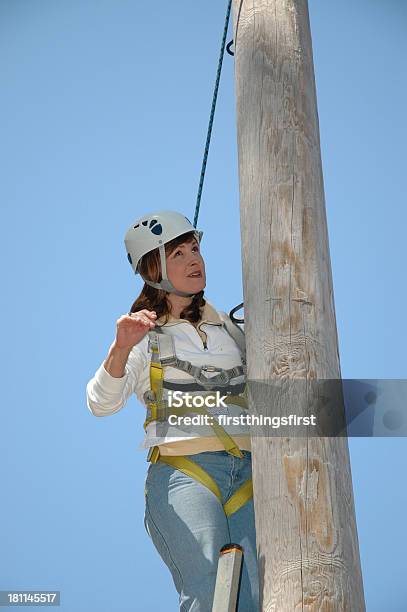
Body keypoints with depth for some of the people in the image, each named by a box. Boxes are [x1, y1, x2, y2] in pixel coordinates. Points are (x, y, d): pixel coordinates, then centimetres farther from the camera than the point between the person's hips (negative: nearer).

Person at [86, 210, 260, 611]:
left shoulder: (229, 327, 22)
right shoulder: (144, 337, 8)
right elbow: (101, 404, -8)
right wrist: (121, 347, -25)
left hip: (246, 473, 4)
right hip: (182, 472, -4)